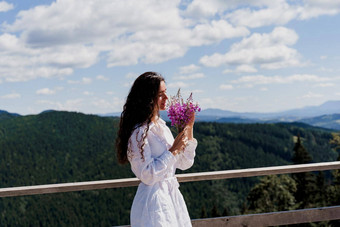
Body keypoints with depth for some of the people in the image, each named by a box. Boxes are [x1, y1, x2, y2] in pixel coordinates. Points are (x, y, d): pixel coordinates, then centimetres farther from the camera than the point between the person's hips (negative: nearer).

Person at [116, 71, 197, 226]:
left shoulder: (162, 126, 9)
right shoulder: (139, 132, -16)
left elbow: (184, 164, 10)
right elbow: (147, 176, -21)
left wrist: (189, 128, 4)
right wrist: (173, 150, -17)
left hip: (173, 196, 8)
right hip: (153, 200, -8)